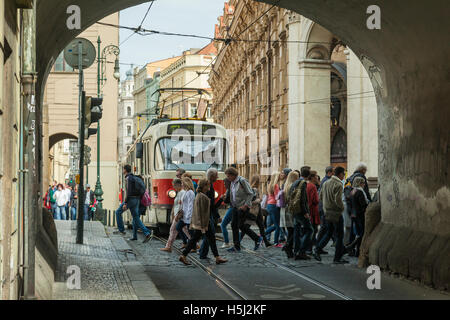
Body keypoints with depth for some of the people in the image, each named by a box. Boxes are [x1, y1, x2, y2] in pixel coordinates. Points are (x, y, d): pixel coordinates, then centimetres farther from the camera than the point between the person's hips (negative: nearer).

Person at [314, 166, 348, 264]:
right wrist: (342, 207, -8)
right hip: (336, 213, -8)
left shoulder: (326, 183, 8)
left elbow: (320, 196, 13)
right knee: (339, 235, 2)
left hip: (327, 212, 8)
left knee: (329, 233, 20)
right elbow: (338, 200, -25)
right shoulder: (338, 185, -17)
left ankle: (317, 249, 8)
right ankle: (337, 258, 5)